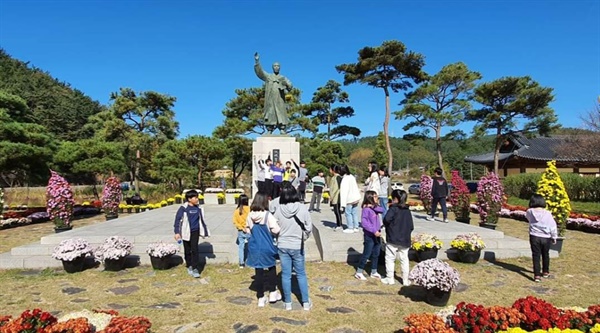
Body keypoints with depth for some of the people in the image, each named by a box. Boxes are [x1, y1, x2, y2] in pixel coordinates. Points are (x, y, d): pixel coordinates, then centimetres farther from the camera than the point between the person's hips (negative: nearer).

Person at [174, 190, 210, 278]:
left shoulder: (198, 208, 2)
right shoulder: (183, 208, -11)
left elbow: (201, 220, 12)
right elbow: (177, 220, -8)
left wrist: (205, 232, 16)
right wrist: (177, 232, -12)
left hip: (195, 232, 2)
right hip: (186, 232, -2)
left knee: (194, 250, -6)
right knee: (187, 250, 11)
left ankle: (195, 269, -2)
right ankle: (189, 266, 30)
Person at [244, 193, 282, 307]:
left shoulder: (250, 216, -5)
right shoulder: (268, 215, -17)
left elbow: (248, 230, 5)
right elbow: (276, 230, -21)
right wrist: (269, 231, 0)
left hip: (255, 248, 3)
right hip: (267, 248, -3)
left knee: (258, 272, 12)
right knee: (271, 269, 19)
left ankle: (261, 298, 21)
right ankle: (272, 292, 26)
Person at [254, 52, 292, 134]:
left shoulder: (283, 78, 18)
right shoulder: (267, 76, 16)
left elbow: (290, 87, 6)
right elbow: (259, 71, 2)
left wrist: (286, 83, -16)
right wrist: (257, 61, -12)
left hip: (280, 101, 0)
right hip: (270, 101, 0)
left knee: (281, 117, -7)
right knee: (270, 116, -3)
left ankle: (283, 133, -9)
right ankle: (269, 132, -2)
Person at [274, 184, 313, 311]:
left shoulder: (279, 210, -11)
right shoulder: (302, 208, -13)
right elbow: (309, 228, -8)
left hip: (283, 246, 1)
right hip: (297, 246, -1)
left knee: (286, 275, 11)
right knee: (301, 274, 14)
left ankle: (288, 303, 22)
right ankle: (306, 302, 22)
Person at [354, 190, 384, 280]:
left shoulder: (375, 207, 8)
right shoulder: (366, 209, -16)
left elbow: (382, 210, -8)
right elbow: (364, 222, -21)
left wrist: (374, 206, -18)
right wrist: (374, 231, -22)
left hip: (377, 235, 8)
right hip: (369, 236, -8)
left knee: (376, 254, 15)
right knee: (366, 254, 0)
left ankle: (374, 272, 29)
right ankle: (359, 272, 13)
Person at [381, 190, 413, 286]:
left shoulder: (393, 209, -11)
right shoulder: (408, 211, 9)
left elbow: (386, 219, -27)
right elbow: (411, 226, 10)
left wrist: (387, 225, -7)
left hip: (393, 240, -6)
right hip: (405, 240, 6)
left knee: (390, 259, 6)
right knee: (404, 259, 13)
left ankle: (390, 278, 12)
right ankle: (405, 280, 18)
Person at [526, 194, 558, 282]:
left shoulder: (530, 212, -8)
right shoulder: (547, 213, -9)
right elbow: (553, 226, -3)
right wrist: (554, 237, 8)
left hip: (534, 237, -1)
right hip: (546, 237, 1)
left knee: (536, 256, 1)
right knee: (545, 255, 20)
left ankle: (537, 275, -5)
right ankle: (545, 272, 37)